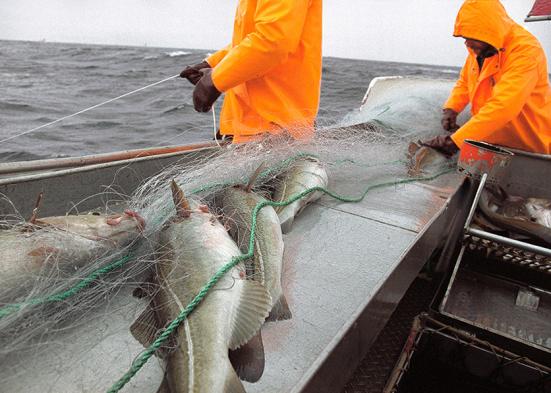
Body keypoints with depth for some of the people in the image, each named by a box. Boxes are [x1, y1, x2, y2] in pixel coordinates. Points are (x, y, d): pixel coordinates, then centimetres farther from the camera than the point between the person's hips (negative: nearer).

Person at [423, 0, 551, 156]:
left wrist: (455, 139, -41)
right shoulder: (478, 49, -2)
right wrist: (451, 108, -8)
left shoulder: (526, 51, -25)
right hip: (489, 142, 6)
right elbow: (464, 82, 12)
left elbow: (502, 107, -36)